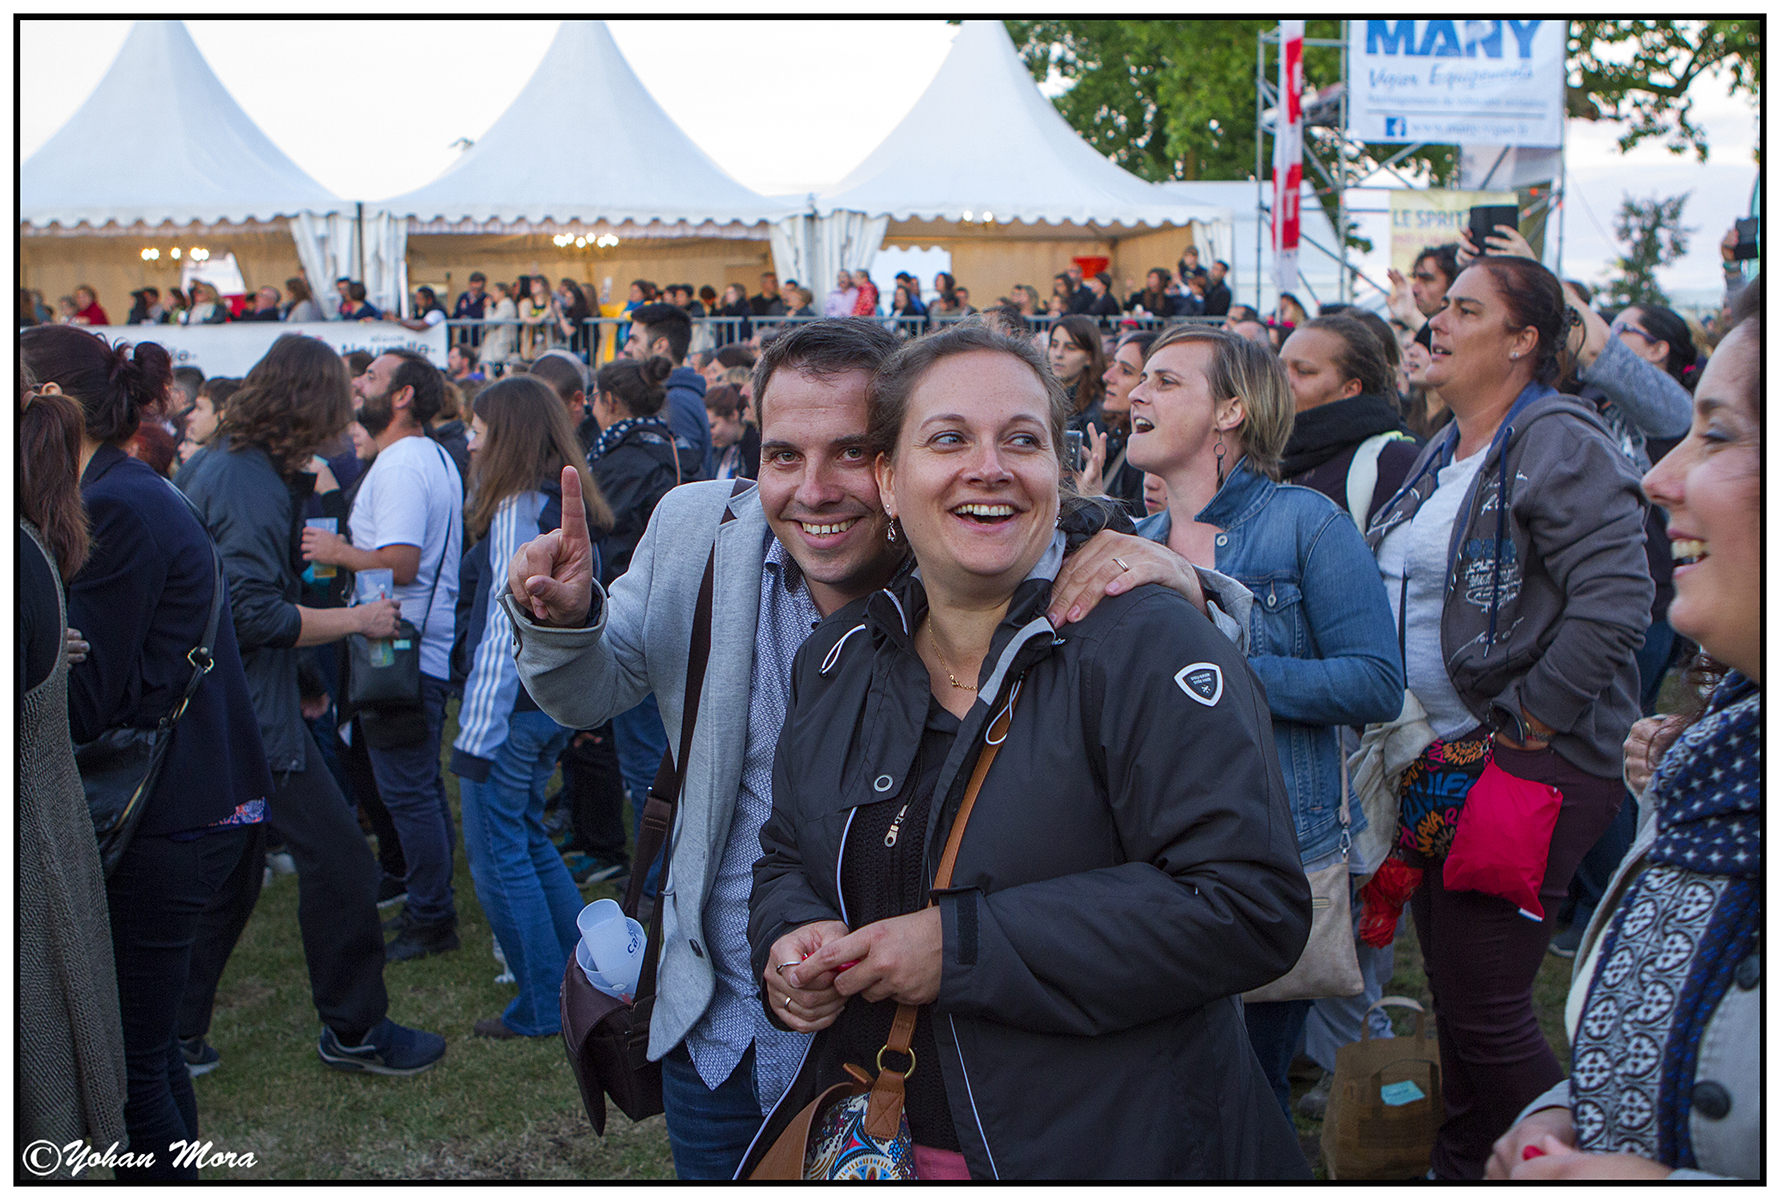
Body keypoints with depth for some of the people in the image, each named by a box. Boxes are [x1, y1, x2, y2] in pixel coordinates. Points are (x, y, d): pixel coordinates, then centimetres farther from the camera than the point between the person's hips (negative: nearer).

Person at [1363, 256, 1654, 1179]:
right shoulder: (1443, 452, 14)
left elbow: (1616, 599, -25)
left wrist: (1528, 721, -20)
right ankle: (1459, 1170, 34)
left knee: (1482, 1008, -6)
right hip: (1442, 758, 9)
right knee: (1451, 990, 18)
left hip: (1531, 763, -9)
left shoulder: (1560, 443, -14)